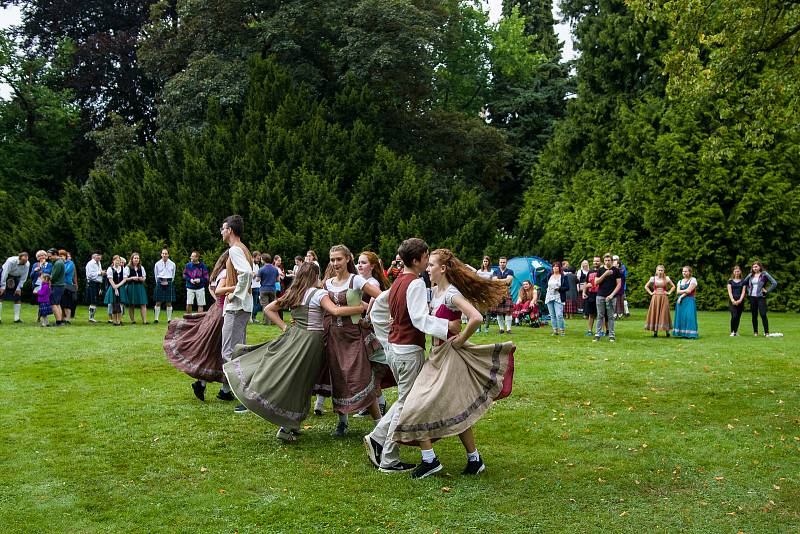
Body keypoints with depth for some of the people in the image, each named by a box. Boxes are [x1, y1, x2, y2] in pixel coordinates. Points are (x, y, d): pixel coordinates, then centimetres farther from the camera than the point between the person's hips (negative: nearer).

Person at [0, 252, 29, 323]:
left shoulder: (27, 265, -20)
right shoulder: (11, 261, -31)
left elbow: (23, 278, -10)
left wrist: (19, 288, -12)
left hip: (16, 278, 4)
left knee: (18, 297, -3)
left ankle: (17, 318, 0)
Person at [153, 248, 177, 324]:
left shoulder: (172, 264, 4)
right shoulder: (157, 264, 4)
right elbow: (155, 275, 13)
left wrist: (169, 282, 9)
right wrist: (159, 283, 9)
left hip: (169, 283, 0)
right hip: (160, 283, 0)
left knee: (169, 302, 2)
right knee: (158, 302, -1)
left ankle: (169, 319, 6)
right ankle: (156, 319, 2)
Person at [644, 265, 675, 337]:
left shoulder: (666, 278, 4)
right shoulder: (653, 278, 4)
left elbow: (673, 286, 13)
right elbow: (646, 286, 11)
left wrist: (669, 292, 2)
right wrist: (650, 293, 1)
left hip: (664, 298, 0)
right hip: (655, 298, 0)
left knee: (664, 314, -2)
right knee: (655, 314, -2)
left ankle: (667, 331, 1)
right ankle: (655, 331, 0)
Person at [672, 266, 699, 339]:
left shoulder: (693, 280, 0)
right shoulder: (680, 281, 17)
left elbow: (689, 290, -10)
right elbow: (678, 291, 5)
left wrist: (681, 296, -9)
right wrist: (685, 291, -10)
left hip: (689, 301, -6)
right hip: (681, 301, 6)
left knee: (689, 316, -12)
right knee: (681, 316, 1)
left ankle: (691, 334, -13)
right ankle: (682, 333, 4)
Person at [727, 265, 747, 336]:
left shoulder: (743, 281, 11)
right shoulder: (730, 281, 9)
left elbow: (743, 292, 3)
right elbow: (729, 291, 1)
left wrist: (740, 300, -11)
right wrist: (732, 300, -12)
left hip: (740, 301, 2)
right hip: (732, 301, -2)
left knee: (738, 317, 1)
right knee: (734, 316, -17)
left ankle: (736, 331, 13)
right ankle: (732, 331, -7)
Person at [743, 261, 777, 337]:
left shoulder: (764, 274, -3)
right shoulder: (750, 275, 10)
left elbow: (774, 283, -7)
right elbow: (744, 282, 26)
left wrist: (767, 290, -7)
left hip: (761, 297, -4)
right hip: (752, 297, 4)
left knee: (763, 315, -11)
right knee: (754, 315, 7)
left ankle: (766, 332, -8)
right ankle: (755, 332, 14)